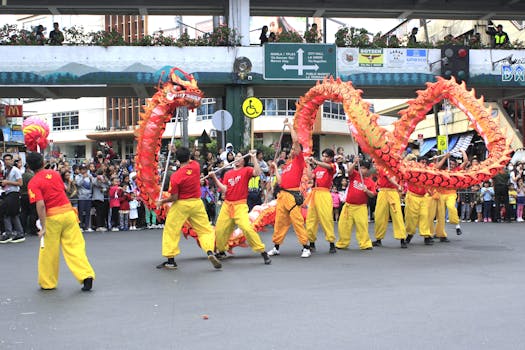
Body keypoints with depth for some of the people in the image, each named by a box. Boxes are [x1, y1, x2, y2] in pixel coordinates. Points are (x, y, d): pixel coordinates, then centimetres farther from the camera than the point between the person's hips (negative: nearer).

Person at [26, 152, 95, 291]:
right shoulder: (55, 174, 7)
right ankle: (86, 275, -6)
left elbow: (40, 205, -16)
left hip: (52, 217, -3)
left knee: (49, 251, 11)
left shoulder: (33, 183, -7)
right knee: (75, 246, 5)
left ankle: (47, 283, 23)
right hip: (68, 212, 3)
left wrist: (43, 227, -13)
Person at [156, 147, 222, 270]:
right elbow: (189, 162, 20)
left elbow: (174, 198, -12)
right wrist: (176, 151, 20)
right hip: (196, 204, 3)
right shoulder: (196, 166, -6)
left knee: (170, 231, 10)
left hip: (180, 205, -3)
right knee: (205, 230, 10)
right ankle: (210, 252, -13)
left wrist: (162, 201, 4)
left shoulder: (175, 176, -16)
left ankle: (171, 261, 12)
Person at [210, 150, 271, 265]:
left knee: (247, 228, -22)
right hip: (226, 205, 5)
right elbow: (224, 190, 3)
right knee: (219, 230, 10)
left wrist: (253, 157, -19)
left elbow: (257, 172, -22)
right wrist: (215, 178, -3)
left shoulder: (246, 170, 0)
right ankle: (221, 251, 35)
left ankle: (263, 252, -13)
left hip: (240, 205, -5)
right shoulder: (228, 174, 13)